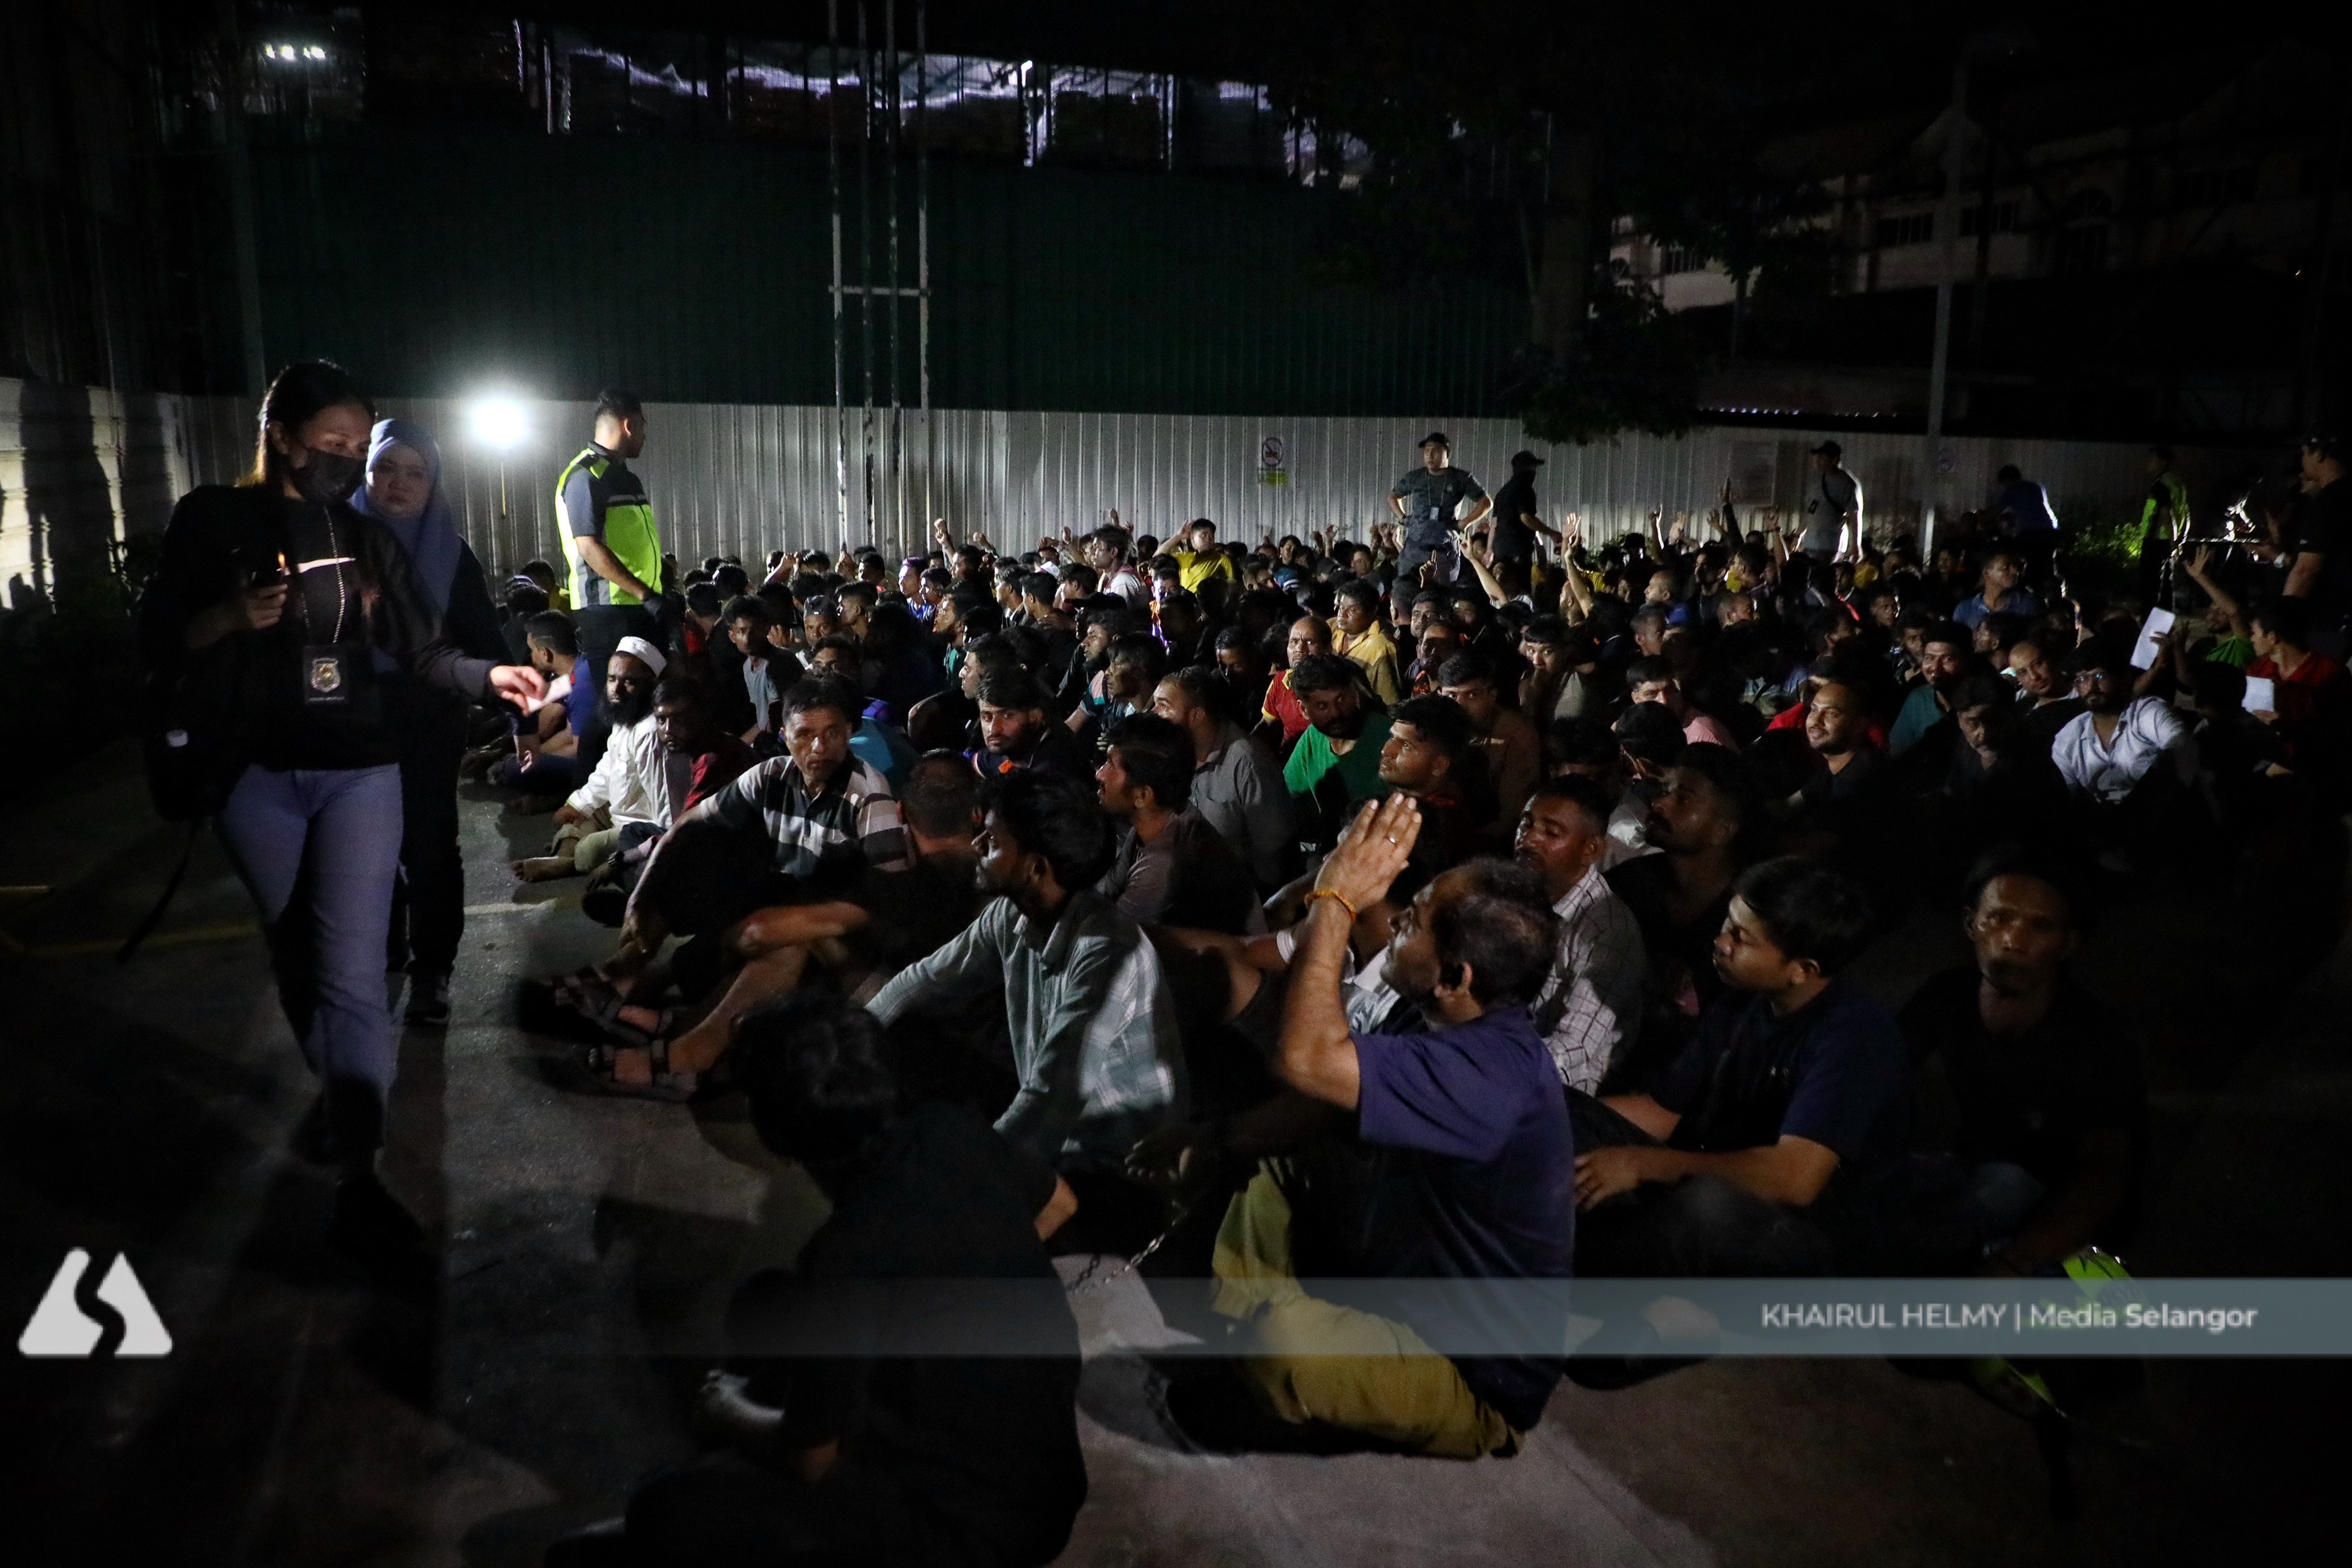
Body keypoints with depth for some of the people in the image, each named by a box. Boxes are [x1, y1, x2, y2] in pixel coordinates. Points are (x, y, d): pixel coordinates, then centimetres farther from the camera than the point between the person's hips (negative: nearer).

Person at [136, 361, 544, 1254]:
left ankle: (357, 1176, -8)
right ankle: (337, 1092, 36)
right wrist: (230, 618, -18)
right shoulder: (211, 520, 1)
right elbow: (158, 645, 0)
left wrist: (490, 676, -14)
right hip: (252, 776, 0)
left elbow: (423, 651, 4)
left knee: (352, 973, -9)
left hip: (358, 771, 0)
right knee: (297, 961, 13)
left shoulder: (366, 539, 8)